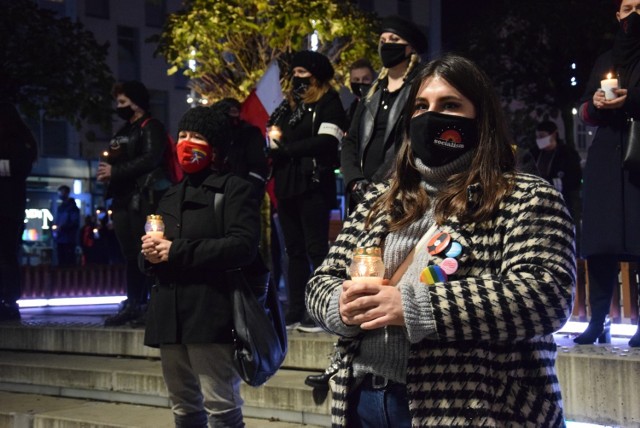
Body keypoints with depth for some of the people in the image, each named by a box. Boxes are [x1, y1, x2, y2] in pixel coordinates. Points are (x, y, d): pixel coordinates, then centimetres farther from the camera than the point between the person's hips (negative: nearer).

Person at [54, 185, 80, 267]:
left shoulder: (72, 207, -5)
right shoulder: (60, 207, 17)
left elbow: (75, 223, -12)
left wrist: (62, 227, -19)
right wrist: (56, 230, 3)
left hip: (69, 239, -7)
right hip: (60, 239, 7)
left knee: (69, 262, -9)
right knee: (61, 262, 8)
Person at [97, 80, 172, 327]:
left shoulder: (151, 127, -3)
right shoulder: (123, 131, 25)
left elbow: (150, 159, -17)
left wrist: (114, 171, -16)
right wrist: (106, 170, 1)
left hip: (143, 197, -8)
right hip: (123, 198, 8)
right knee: (130, 254, 7)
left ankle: (151, 305, -11)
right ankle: (133, 305, 10)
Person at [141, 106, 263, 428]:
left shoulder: (234, 189, -1)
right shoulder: (171, 197, 24)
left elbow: (243, 246, -16)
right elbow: (152, 256, 27)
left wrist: (177, 251, -16)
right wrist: (150, 253, 1)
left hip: (211, 314, -8)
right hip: (170, 314, 8)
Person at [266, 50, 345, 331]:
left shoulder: (328, 102, 0)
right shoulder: (289, 104, 21)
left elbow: (326, 142, -12)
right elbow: (273, 137, 24)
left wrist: (285, 149, -8)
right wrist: (273, 138, 0)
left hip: (313, 184, -7)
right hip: (286, 184, 7)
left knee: (316, 248, -7)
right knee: (294, 249, 8)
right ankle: (295, 312, 11)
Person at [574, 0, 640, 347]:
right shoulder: (605, 62, 21)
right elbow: (585, 112, 20)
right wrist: (595, 104, -2)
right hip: (604, 161, 4)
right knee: (599, 242, -2)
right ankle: (598, 321, 0)